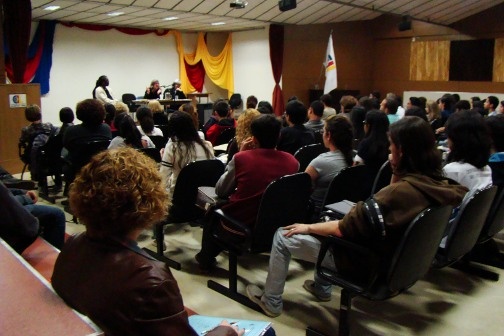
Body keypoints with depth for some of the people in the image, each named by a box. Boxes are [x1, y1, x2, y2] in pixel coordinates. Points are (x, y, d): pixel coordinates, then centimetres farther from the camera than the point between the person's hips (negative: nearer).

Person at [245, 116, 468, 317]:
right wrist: (397, 173, 0)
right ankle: (322, 288, 38)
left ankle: (271, 302, 20)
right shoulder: (435, 183, -7)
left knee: (283, 236, 2)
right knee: (329, 218, 31)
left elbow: (343, 228, -24)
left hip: (365, 263, -9)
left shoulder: (400, 191, -32)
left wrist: (308, 227, -9)